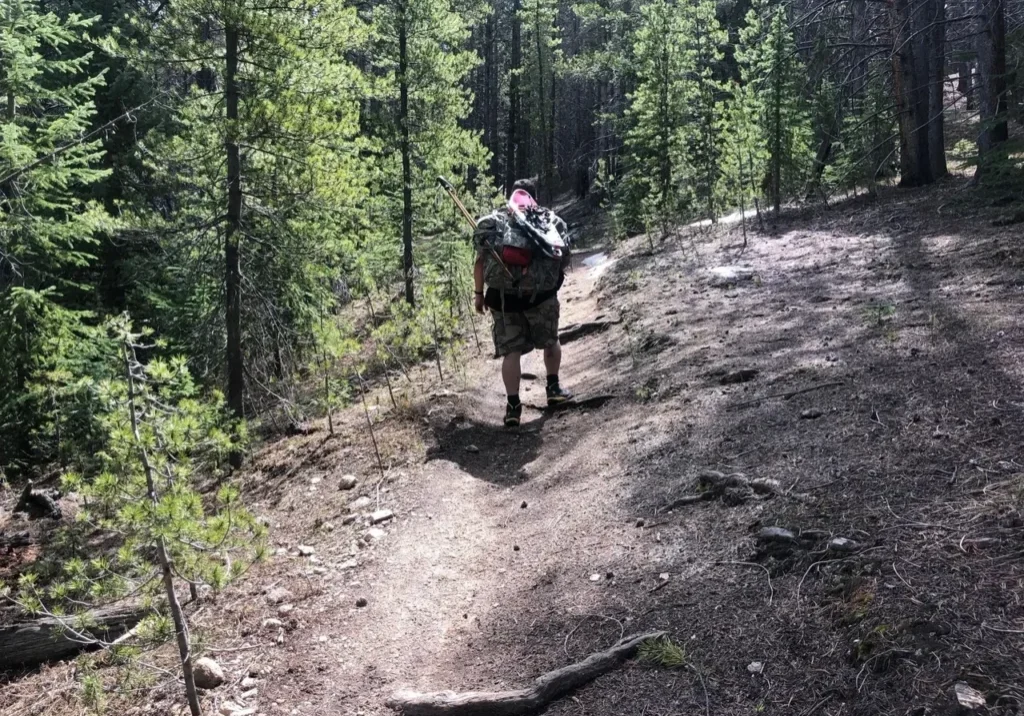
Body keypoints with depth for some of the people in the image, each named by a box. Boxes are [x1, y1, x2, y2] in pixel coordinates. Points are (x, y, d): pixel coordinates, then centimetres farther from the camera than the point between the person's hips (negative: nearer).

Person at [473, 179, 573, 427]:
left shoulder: (492, 222, 9)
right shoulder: (550, 222, 8)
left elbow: (480, 261, 5)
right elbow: (564, 259, 3)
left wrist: (478, 293, 11)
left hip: (502, 296, 1)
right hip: (540, 293, 0)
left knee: (511, 351, 2)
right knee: (550, 341, 22)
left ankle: (513, 406, -4)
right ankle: (553, 388, 29)